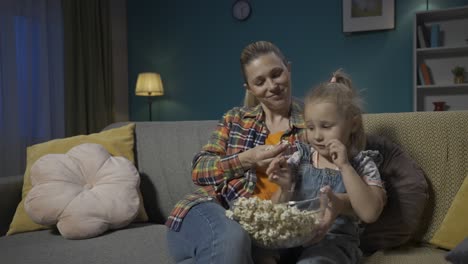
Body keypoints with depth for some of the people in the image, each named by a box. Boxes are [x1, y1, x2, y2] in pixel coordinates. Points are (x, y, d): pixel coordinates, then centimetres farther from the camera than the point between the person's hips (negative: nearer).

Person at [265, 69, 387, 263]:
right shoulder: (301, 157, 9)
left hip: (334, 240, -2)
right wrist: (285, 189, -13)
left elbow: (370, 214, -14)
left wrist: (344, 166, -16)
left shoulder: (362, 165, 2)